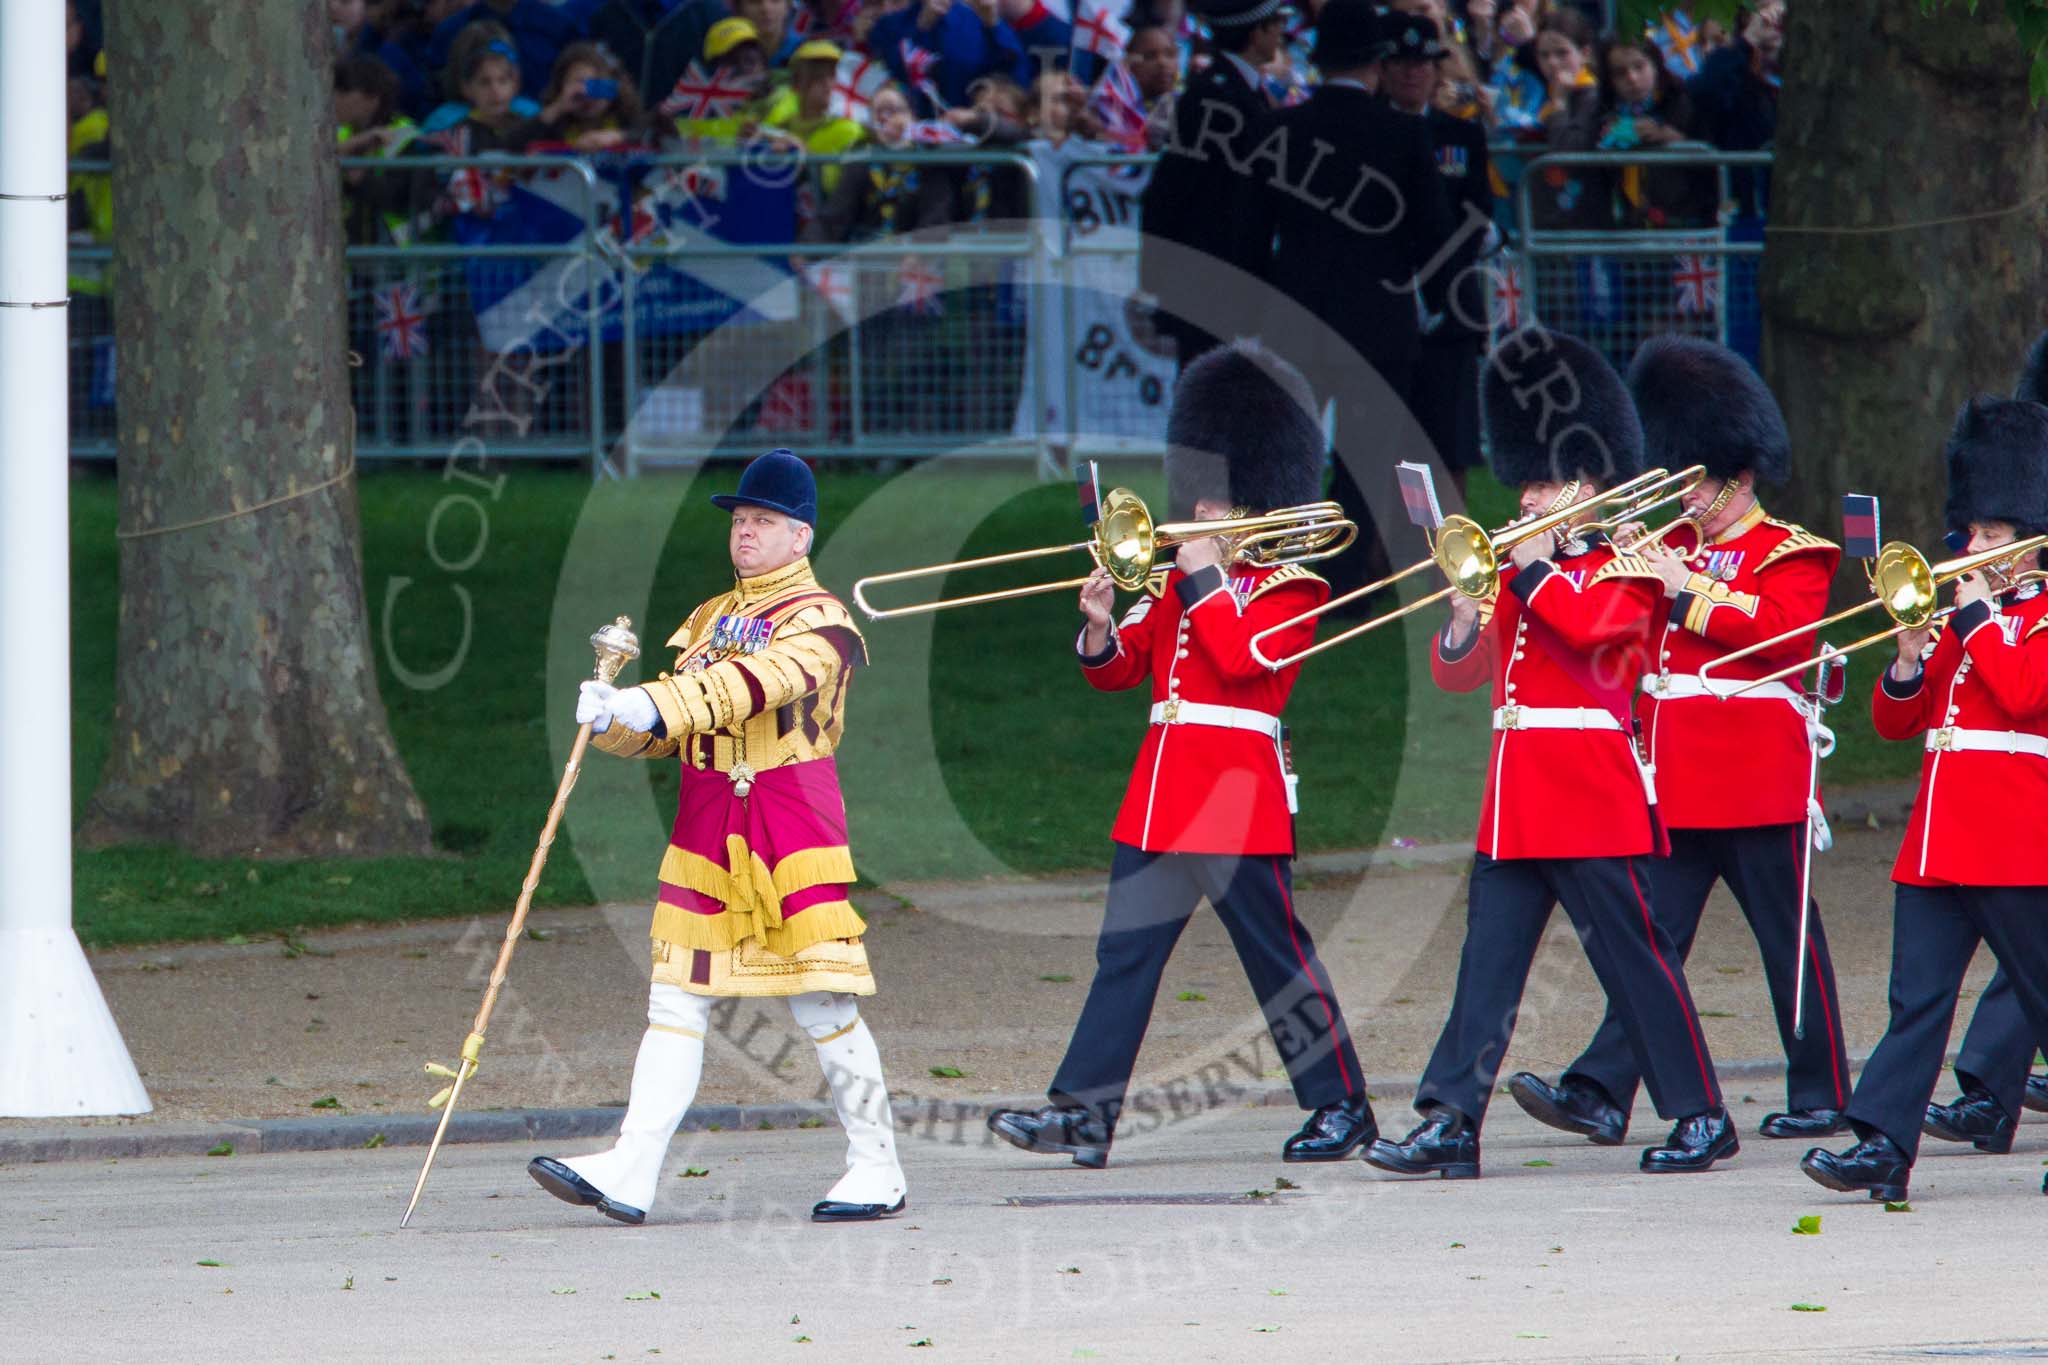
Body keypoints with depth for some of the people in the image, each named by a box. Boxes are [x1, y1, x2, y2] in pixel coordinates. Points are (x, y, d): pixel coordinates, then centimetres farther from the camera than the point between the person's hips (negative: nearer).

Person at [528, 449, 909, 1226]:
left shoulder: (819, 622, -5)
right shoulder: (710, 620, 18)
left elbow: (757, 683, -23)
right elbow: (671, 720, 13)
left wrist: (655, 705, -36)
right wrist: (613, 718, -10)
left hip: (793, 818, -6)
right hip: (707, 818, 6)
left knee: (822, 1002, -5)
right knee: (676, 997, 0)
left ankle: (877, 1170, 7)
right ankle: (630, 1172, -6)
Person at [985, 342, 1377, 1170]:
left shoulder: (1293, 588, -2)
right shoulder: (1180, 581, 17)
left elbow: (1241, 653, -19)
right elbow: (1119, 669, 16)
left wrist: (1206, 579, -12)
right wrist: (1100, 628, -4)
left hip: (1238, 797, -7)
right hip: (1161, 793, 7)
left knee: (1276, 952, -1)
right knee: (1125, 952, 1)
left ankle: (1341, 1106, 10)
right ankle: (1084, 1113, -2)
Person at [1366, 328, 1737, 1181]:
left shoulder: (1626, 571, -1)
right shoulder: (1524, 577, 17)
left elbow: (1592, 626, -23)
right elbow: (1457, 673, 14)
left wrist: (1534, 570, -14)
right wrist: (1465, 618, -5)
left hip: (1592, 797, -7)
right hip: (1515, 804, 7)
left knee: (1635, 954, -2)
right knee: (1488, 958, 1)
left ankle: (1701, 1117, 6)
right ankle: (1450, 1122, -2)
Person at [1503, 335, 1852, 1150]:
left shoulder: (1792, 556, -1)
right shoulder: (1677, 548, 17)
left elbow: (1780, 626, -20)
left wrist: (1687, 591, -21)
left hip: (1757, 785, -6)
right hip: (1676, 789, 6)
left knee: (1789, 941, 3)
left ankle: (1821, 1098, 12)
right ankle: (1602, 1096, -8)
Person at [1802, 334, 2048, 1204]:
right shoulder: (1961, 623, 18)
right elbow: (1894, 722, 17)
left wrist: (1977, 618, -12)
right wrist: (1908, 662, -3)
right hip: (1937, 847, 6)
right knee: (1918, 996, -3)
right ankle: (1882, 1148, -11)